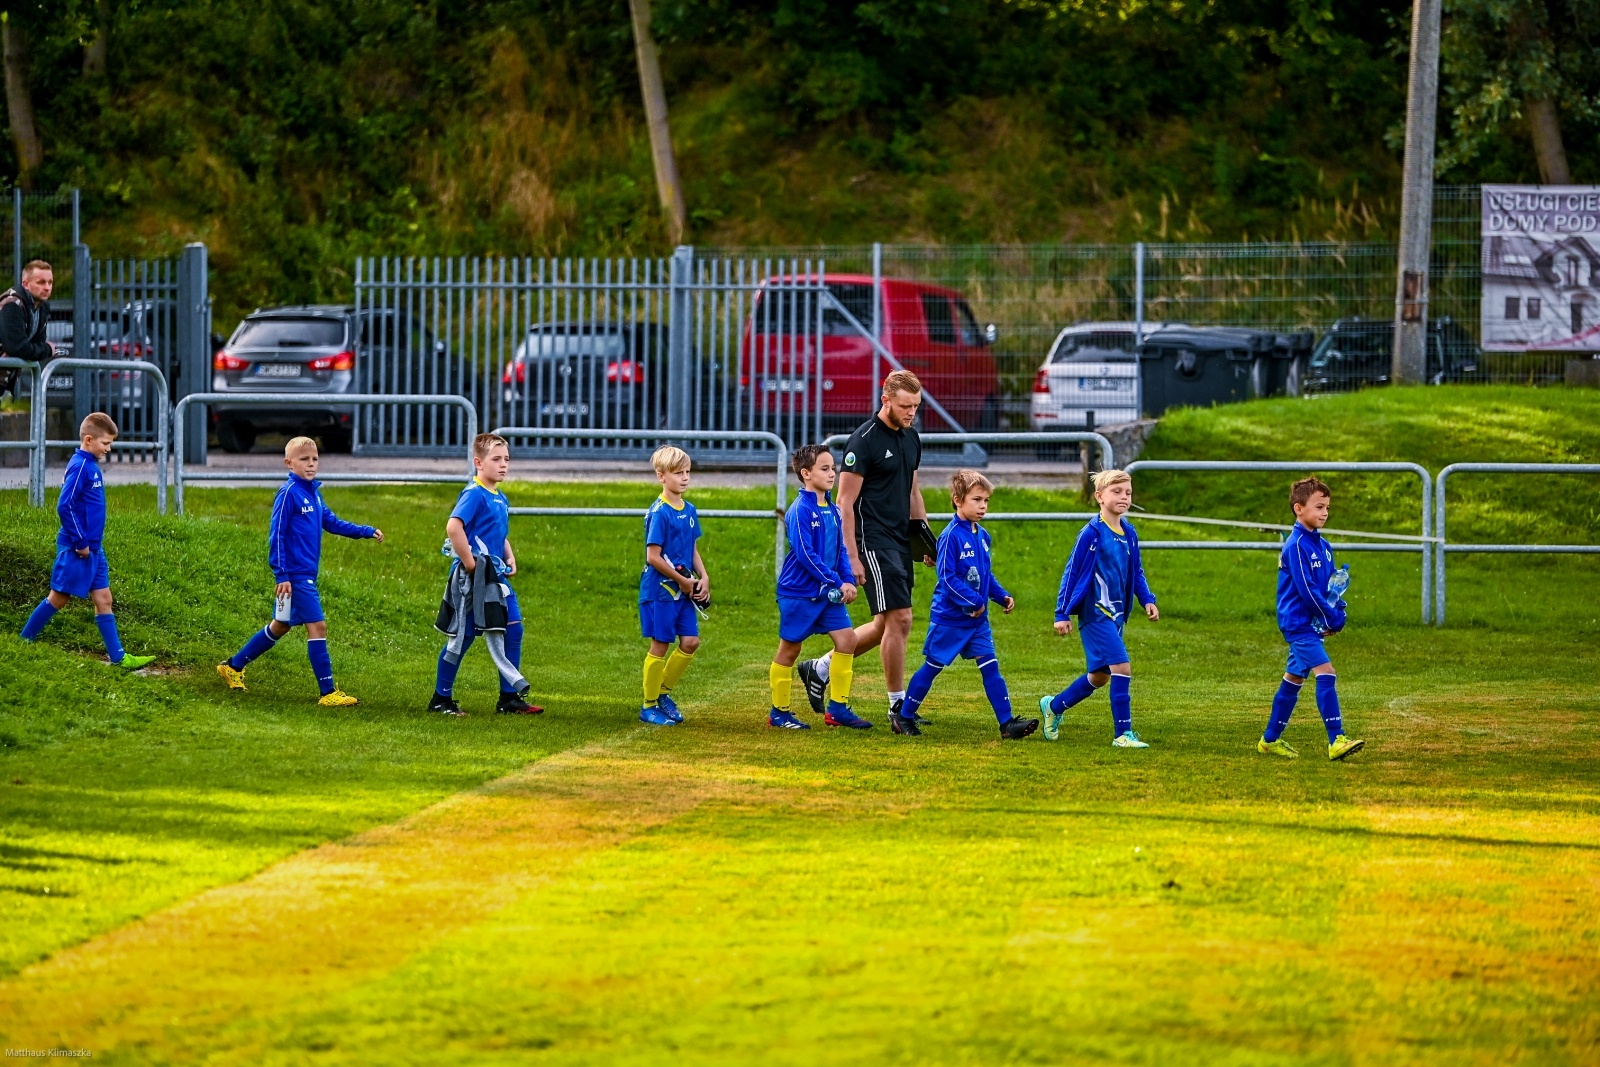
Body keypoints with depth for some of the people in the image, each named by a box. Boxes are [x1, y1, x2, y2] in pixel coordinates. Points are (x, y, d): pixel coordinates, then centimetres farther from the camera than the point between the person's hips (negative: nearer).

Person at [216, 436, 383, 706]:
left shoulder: (313, 492, 12)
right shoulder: (289, 493, -13)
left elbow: (331, 522, 21)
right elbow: (276, 535, -15)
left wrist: (366, 532, 14)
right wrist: (281, 575, -18)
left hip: (307, 574, 10)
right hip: (295, 575, -10)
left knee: (280, 626, 18)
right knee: (317, 625, -10)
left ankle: (233, 666, 32)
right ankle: (328, 692, -8)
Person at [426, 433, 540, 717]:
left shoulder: (501, 499, 15)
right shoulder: (474, 494, -14)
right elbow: (453, 526, -28)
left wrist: (510, 558, 11)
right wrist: (469, 563, -23)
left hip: (496, 577, 9)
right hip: (473, 578, -9)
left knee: (513, 629, 4)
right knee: (462, 637, -1)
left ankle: (509, 698, 11)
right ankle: (441, 698, 11)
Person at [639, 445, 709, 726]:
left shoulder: (689, 510, 9)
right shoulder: (659, 513, -16)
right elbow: (653, 556, -18)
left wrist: (703, 577, 2)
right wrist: (683, 581, -13)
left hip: (685, 591, 7)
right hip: (660, 590, -7)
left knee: (691, 642, 5)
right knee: (661, 646, 0)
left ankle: (664, 692, 23)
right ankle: (649, 706, 12)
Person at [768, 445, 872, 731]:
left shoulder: (832, 510, 8)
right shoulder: (800, 511, -16)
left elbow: (841, 549, 12)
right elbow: (805, 554, -21)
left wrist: (848, 581, -4)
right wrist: (835, 582, -19)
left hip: (828, 593, 7)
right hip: (799, 592, -7)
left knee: (846, 639, -2)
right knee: (789, 648, 4)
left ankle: (838, 708, 6)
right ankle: (779, 712, 14)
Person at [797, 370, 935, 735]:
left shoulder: (911, 438, 12)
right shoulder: (864, 441, -13)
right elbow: (845, 502, -13)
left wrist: (928, 538, 20)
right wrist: (852, 557, -16)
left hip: (900, 541, 9)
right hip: (874, 540, -9)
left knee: (885, 626, 12)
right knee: (899, 619, -11)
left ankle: (820, 669, 27)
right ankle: (898, 708, -3)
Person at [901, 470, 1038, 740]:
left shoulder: (982, 536, 7)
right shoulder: (951, 536, -17)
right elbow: (947, 577, -21)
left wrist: (1002, 596, 4)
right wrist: (972, 602, -24)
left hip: (978, 620, 6)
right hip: (950, 618, -6)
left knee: (990, 667, -1)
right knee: (932, 667, 5)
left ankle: (1007, 723, -5)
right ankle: (904, 717, 18)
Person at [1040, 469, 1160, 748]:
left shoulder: (1129, 534, 8)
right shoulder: (1092, 533, -13)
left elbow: (1136, 573, 19)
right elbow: (1072, 572, -9)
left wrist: (1147, 600, 3)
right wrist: (1062, 614, -9)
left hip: (1115, 615, 8)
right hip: (1095, 613, -8)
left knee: (1100, 676, 16)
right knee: (1122, 667, -16)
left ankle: (1053, 707, 36)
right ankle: (1123, 733, -11)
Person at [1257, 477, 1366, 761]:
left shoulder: (1323, 546, 13)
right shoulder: (1296, 545, -16)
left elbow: (1330, 586, 17)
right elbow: (1306, 589, -20)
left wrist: (1337, 614, -2)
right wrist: (1332, 619, -14)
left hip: (1310, 625, 9)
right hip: (1299, 622, -9)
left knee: (1294, 678, 15)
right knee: (1326, 673, -18)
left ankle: (1271, 739, 26)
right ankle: (1336, 740, -23)